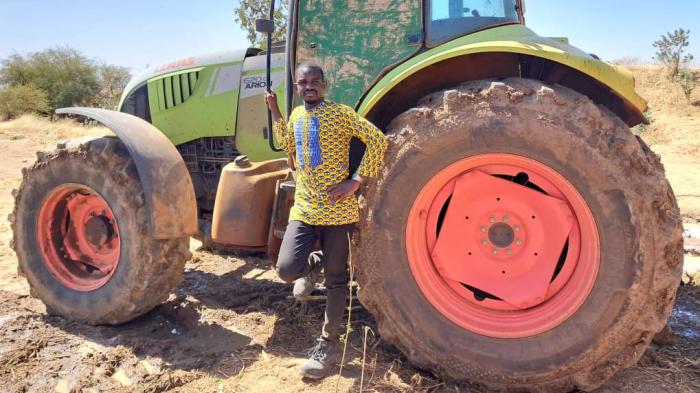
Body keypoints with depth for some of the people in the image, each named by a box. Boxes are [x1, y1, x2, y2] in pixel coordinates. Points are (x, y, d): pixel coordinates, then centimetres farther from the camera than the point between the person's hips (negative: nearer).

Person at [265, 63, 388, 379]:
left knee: (336, 279, 5)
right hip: (303, 209, 5)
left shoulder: (339, 112, -6)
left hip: (337, 210, -4)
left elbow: (378, 140, -9)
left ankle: (328, 344, 20)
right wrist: (275, 113, 16)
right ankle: (313, 265, 24)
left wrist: (356, 181, -15)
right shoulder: (296, 115, 13)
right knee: (287, 269, -12)